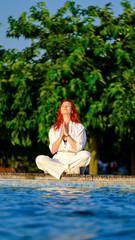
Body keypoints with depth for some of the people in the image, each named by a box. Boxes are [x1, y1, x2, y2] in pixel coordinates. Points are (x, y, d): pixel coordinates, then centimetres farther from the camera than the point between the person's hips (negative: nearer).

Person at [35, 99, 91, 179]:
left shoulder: (79, 127, 8)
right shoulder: (54, 128, 14)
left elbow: (78, 148, -4)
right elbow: (53, 150, 5)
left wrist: (67, 134, -8)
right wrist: (61, 136, -7)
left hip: (74, 159, -1)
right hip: (58, 159, 1)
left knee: (86, 154, -34)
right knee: (39, 159, -27)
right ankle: (65, 170, -33)